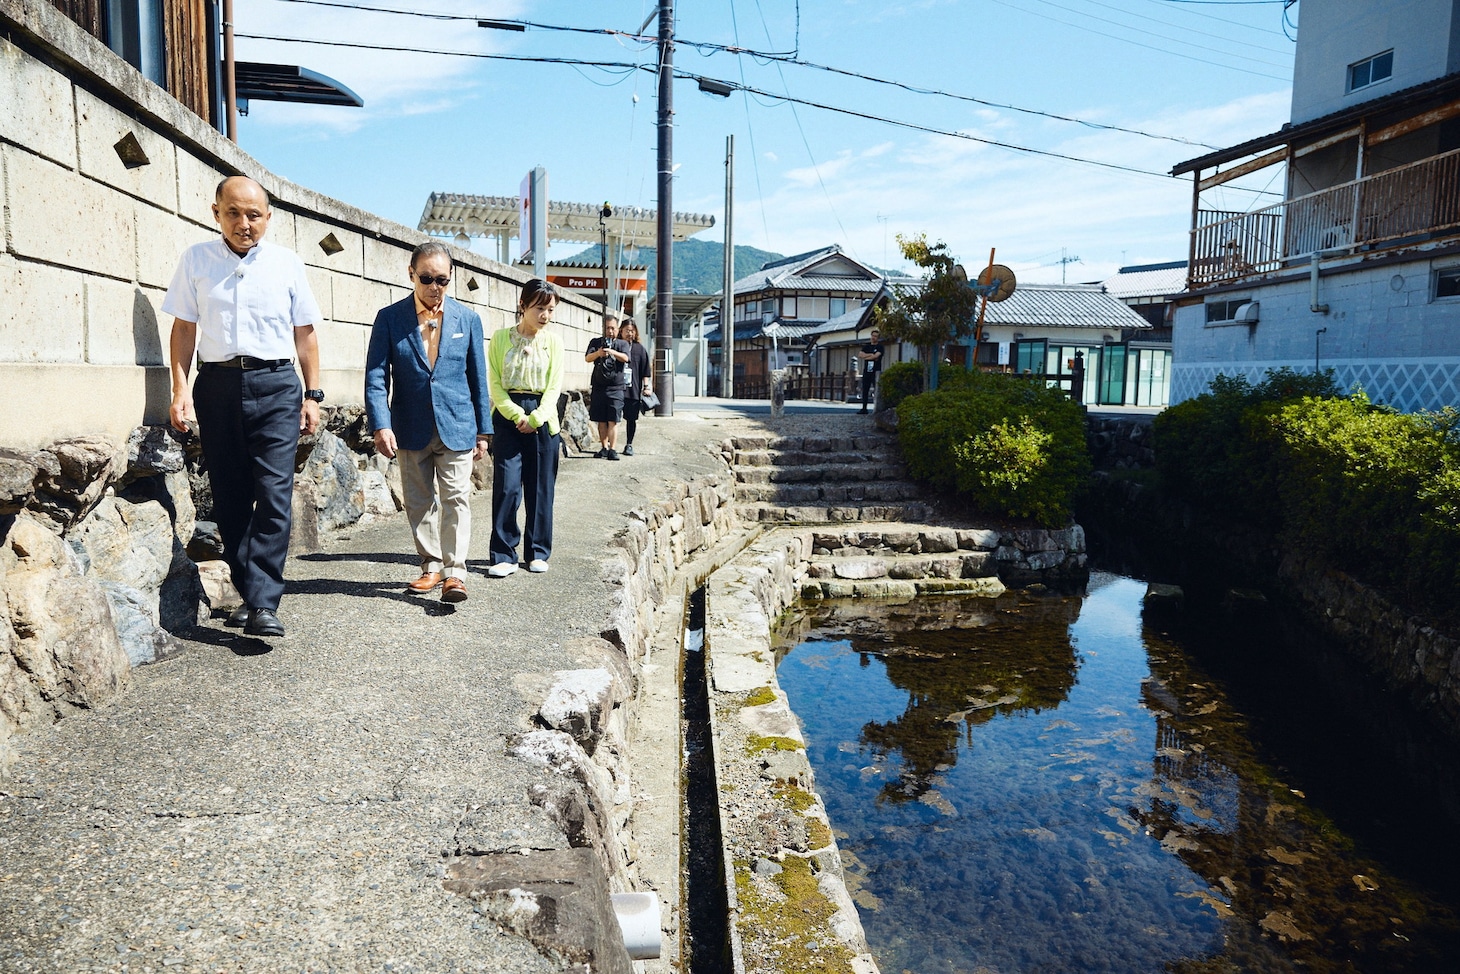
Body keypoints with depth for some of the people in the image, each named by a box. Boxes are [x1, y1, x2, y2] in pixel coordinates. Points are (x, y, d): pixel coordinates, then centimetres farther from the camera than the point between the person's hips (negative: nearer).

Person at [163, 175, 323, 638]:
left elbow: (304, 333, 10)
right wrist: (180, 389, -1)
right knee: (230, 496, 6)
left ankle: (263, 604, -9)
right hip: (216, 385, 2)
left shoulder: (287, 263, 8)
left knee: (274, 493, -10)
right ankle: (247, 592, 17)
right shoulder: (196, 260, 9)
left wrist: (312, 395, 5)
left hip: (275, 384, -1)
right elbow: (184, 327, 9)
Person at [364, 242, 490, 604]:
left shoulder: (467, 319, 4)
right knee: (419, 503, 9)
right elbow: (376, 376, -3)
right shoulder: (389, 318, 0)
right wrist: (381, 425, -15)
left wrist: (483, 431, 6)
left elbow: (478, 379, 7)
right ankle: (432, 565, 22)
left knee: (455, 499, -6)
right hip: (411, 430, 1)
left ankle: (454, 573, -4)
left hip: (457, 427, -1)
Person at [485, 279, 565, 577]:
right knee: (506, 486, -7)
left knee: (540, 488, 5)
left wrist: (535, 418, -11)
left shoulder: (553, 342, 4)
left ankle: (538, 552, 17)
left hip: (542, 418, 1)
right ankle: (504, 555, 0)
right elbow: (495, 383, -1)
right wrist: (516, 415, -12)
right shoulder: (501, 338, 1)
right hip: (507, 416, -1)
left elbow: (554, 387, 1)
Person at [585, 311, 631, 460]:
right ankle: (604, 447, 14)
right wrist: (598, 353, -26)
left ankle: (612, 449, -9)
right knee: (601, 420, 6)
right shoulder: (596, 342, 10)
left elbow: (625, 358, -12)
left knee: (613, 420, -7)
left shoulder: (623, 344, 8)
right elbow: (587, 358, -4)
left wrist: (612, 352, -31)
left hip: (616, 388, -2)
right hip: (598, 387, 2)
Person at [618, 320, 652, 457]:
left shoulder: (639, 349, 9)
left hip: (634, 390, 2)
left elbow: (646, 369, 9)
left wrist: (646, 386, 3)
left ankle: (629, 445, 17)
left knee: (631, 419, 7)